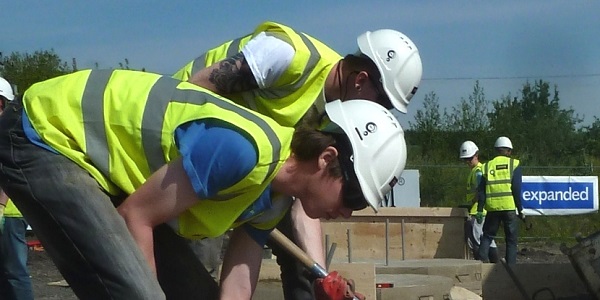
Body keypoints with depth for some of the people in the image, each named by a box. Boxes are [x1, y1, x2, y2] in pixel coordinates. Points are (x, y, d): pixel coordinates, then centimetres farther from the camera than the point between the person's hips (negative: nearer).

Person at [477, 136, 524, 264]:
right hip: (509, 207, -2)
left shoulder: (487, 166, 10)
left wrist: (480, 210, 8)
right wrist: (520, 210, 0)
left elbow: (481, 190, 6)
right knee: (511, 239, 5)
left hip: (492, 208, 2)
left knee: (487, 236, 14)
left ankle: (482, 258, -5)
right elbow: (517, 189, -4)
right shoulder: (514, 164, 2)